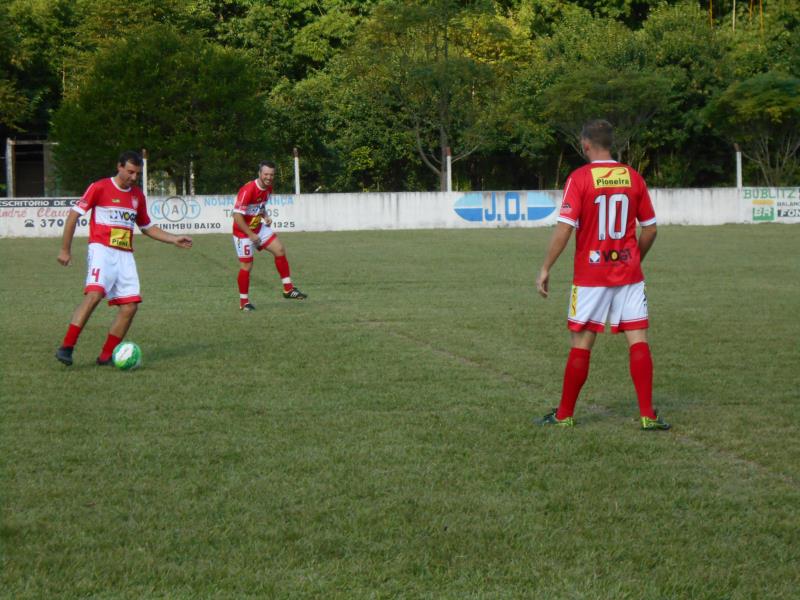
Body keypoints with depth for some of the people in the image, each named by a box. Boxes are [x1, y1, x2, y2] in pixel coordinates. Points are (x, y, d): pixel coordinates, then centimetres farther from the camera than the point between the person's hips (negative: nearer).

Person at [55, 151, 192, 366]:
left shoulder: (138, 196, 16)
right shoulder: (99, 187, -2)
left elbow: (147, 227, 28)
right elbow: (74, 214, 0)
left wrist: (174, 239, 16)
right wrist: (65, 249, -2)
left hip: (125, 255, 6)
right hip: (102, 250, -6)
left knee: (130, 306, -5)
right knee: (94, 294, -26)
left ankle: (106, 356, 3)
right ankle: (66, 348, -24)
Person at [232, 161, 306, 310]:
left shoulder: (268, 188, 0)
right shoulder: (248, 190, -26)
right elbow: (237, 215, -27)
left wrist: (265, 217, -2)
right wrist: (251, 235, -25)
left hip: (258, 228, 8)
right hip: (243, 232, -8)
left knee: (280, 250, 0)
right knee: (246, 266, -4)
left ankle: (288, 289, 8)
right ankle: (244, 302, 11)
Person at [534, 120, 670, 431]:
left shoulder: (579, 178, -8)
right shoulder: (633, 177, 3)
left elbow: (564, 228, -14)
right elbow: (649, 229, 8)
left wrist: (545, 269, -8)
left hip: (590, 276, -2)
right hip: (629, 273, 2)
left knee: (581, 344, 5)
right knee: (638, 340, 2)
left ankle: (564, 415, 14)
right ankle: (647, 415, -4)